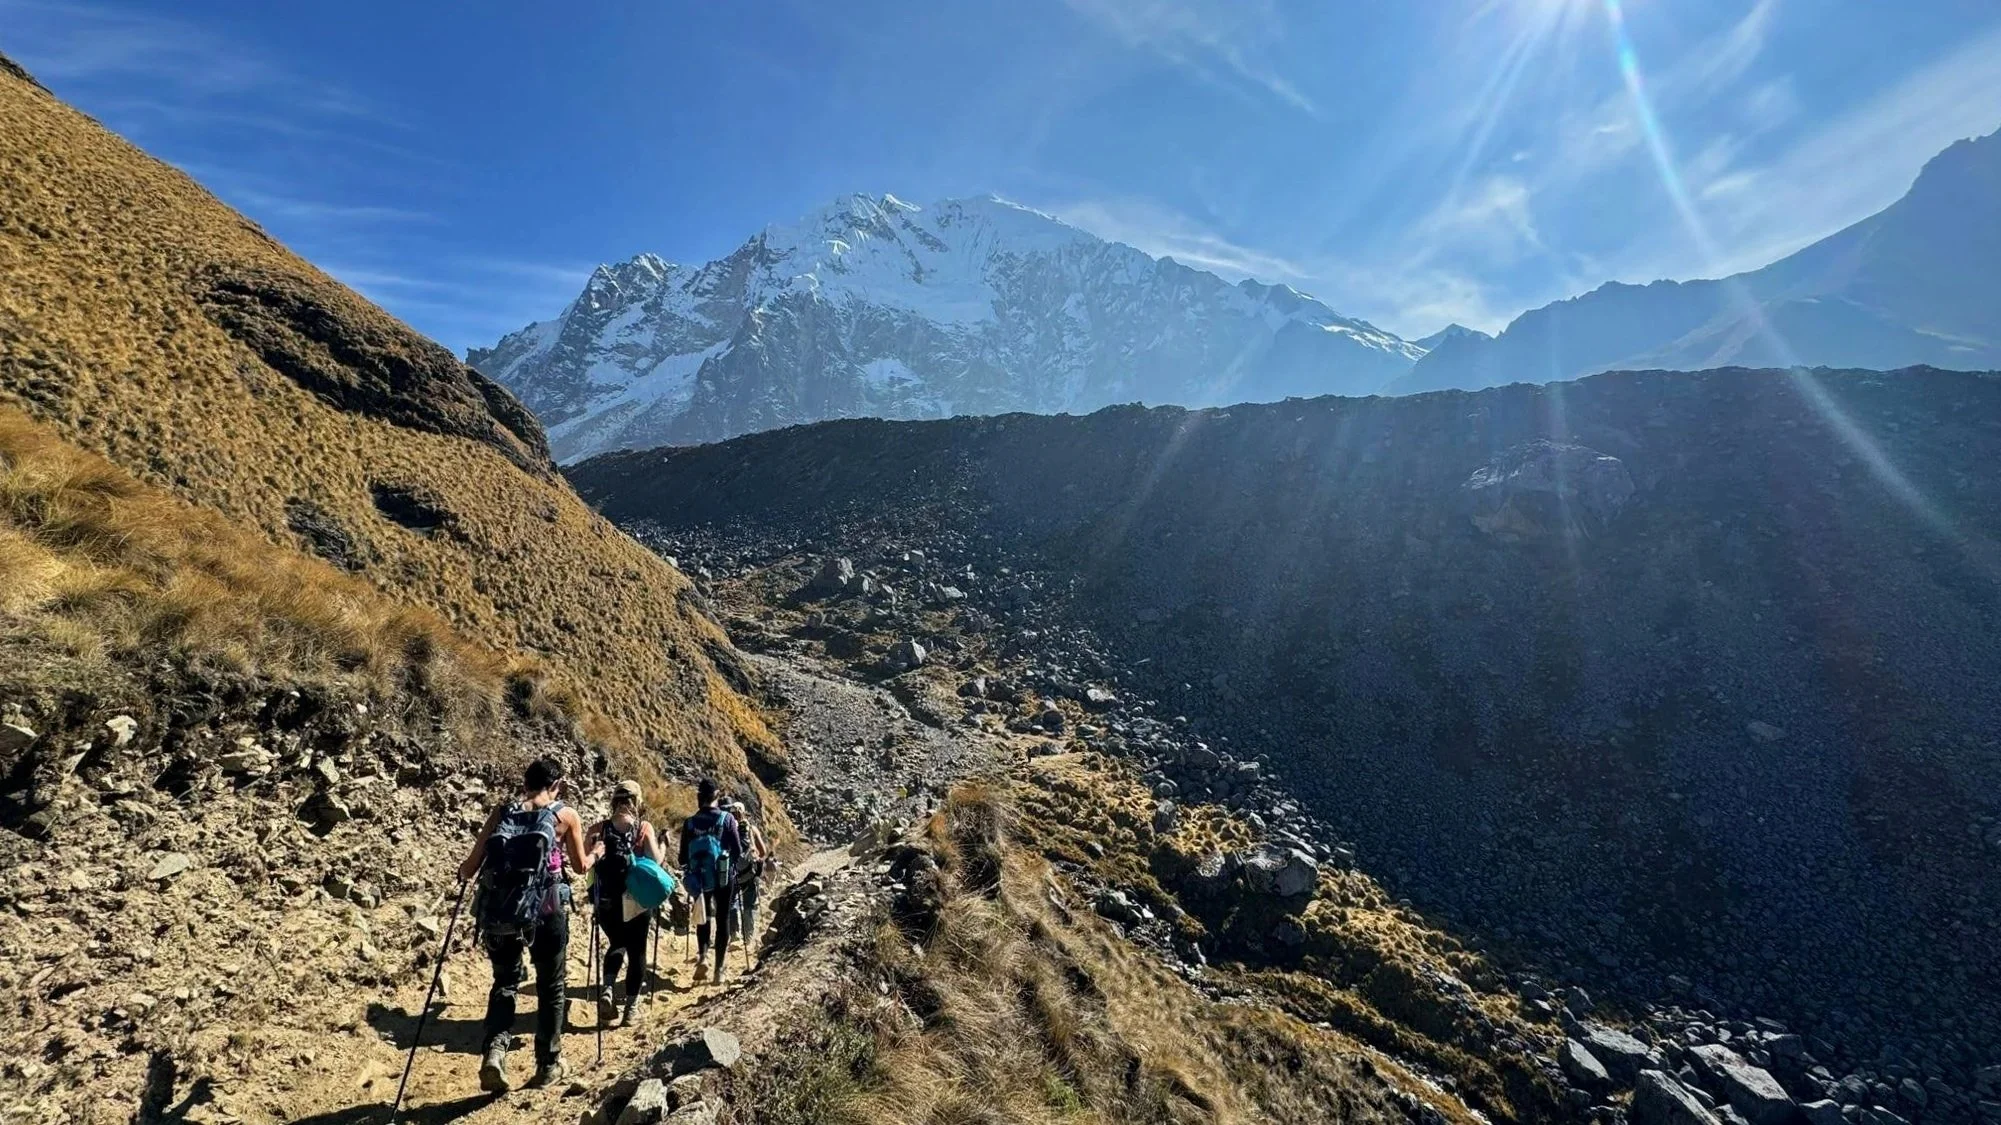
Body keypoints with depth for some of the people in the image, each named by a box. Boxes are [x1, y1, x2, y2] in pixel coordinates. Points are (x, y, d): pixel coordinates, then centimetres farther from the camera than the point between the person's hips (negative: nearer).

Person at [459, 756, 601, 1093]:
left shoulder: (503, 813, 5)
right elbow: (581, 866, 10)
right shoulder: (565, 815, -1)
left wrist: (463, 872, 27)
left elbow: (470, 868, 5)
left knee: (504, 982, 21)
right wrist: (596, 853, 31)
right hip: (545, 912, -2)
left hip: (499, 912, 2)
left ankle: (493, 1051, 0)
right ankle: (548, 1065, 26)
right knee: (551, 986, 17)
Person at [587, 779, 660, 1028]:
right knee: (636, 951, 12)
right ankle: (631, 1008, 15)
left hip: (606, 901, 2)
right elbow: (655, 860, -13)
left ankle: (607, 989, 4)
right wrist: (662, 845, 5)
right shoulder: (644, 828, -7)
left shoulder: (598, 830, -1)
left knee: (616, 944, 25)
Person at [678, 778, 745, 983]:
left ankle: (702, 955, -2)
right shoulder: (727, 819, -9)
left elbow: (683, 856, 1)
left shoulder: (689, 823, -4)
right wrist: (735, 863, 11)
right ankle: (719, 969, 13)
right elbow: (738, 852, -9)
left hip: (699, 879, 2)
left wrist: (688, 872, 19)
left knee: (703, 919, 20)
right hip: (722, 877, -2)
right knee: (722, 920, 10)